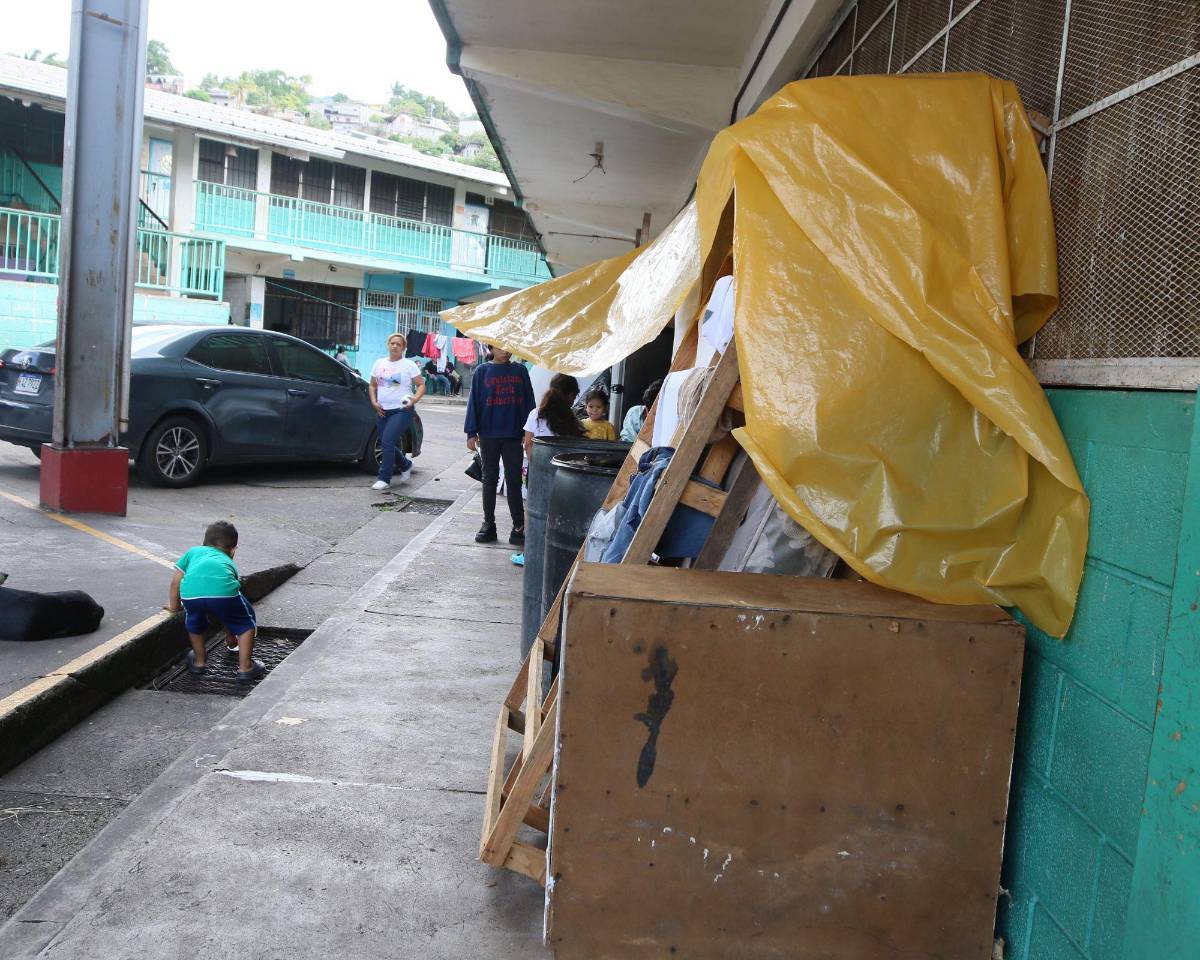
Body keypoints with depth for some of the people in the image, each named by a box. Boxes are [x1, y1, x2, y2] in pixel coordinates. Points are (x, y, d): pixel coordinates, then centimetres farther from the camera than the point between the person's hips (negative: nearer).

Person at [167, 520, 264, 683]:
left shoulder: (194, 551, 40)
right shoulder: (229, 563, 39)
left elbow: (176, 581, 33)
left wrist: (174, 606, 51)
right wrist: (231, 639, 58)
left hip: (190, 592, 1)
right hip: (223, 590, -1)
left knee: (194, 623, 33)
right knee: (246, 623, 24)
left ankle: (200, 662, 45)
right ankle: (245, 667, 22)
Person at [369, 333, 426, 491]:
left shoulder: (409, 365, -1)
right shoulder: (379, 363, 12)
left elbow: (421, 385, -1)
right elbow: (373, 385, 19)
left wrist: (414, 399, -19)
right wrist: (374, 402, 3)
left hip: (401, 410, -6)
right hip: (383, 411, 6)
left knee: (387, 442, -16)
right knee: (386, 444, 8)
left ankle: (384, 479, -8)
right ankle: (406, 465, 35)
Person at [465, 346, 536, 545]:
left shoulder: (520, 371, 5)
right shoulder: (482, 371, 2)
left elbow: (529, 402, 6)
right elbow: (474, 402, 2)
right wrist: (471, 433, -3)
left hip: (513, 435, 0)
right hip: (488, 435, 0)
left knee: (514, 480, 3)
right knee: (489, 479, 9)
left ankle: (518, 526, 8)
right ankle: (488, 523, 17)